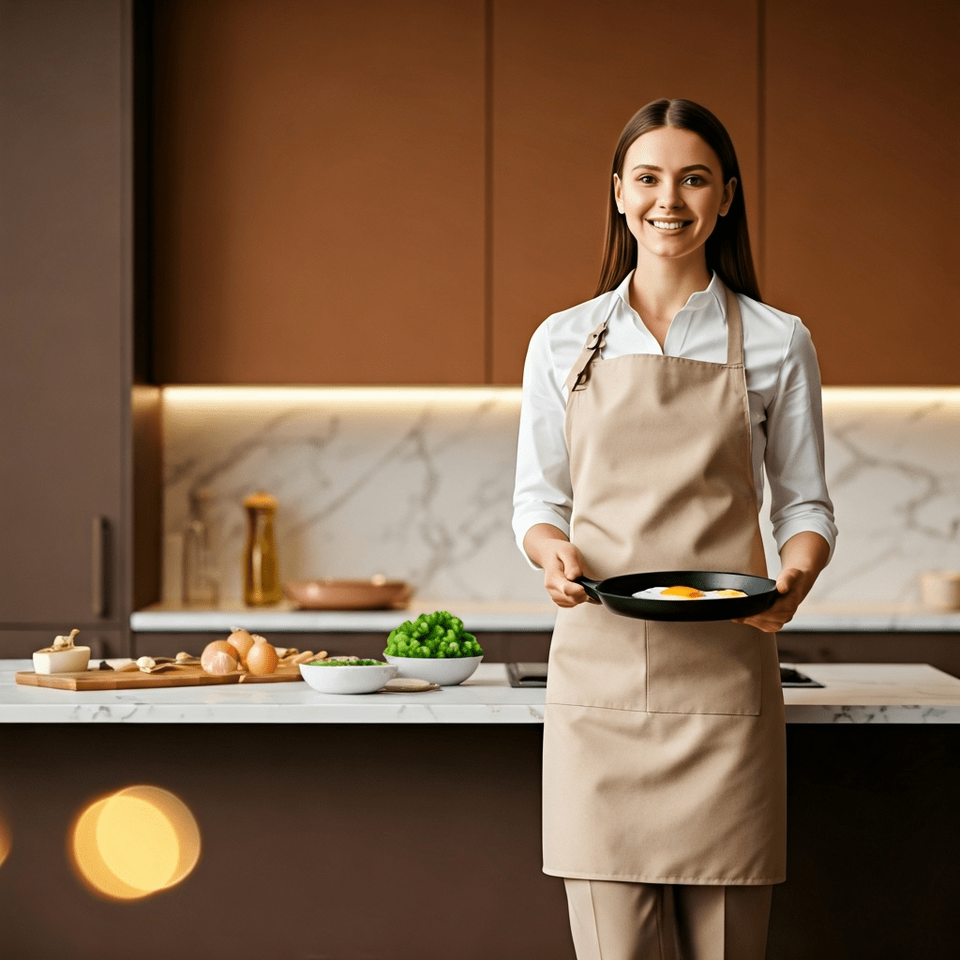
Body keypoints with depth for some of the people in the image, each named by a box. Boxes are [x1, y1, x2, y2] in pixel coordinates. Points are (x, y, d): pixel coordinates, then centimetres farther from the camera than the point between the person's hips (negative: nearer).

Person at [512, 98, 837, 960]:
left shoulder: (776, 343, 6)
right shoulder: (564, 342, 9)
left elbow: (806, 506, 10)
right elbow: (537, 500, 13)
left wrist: (795, 577, -11)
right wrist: (552, 550, -9)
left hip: (725, 675, 0)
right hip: (601, 671, 1)